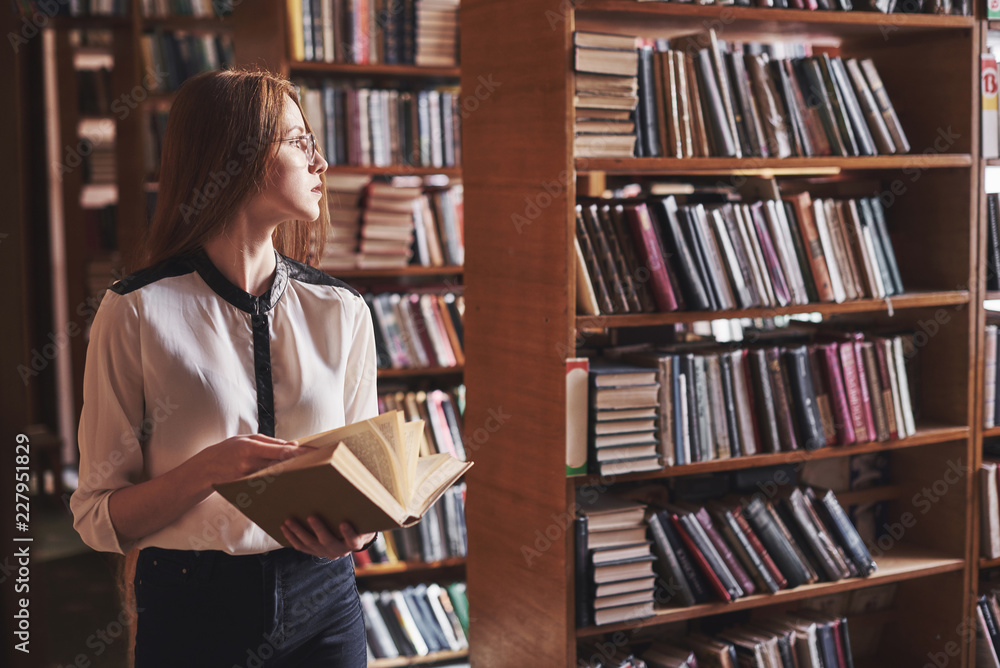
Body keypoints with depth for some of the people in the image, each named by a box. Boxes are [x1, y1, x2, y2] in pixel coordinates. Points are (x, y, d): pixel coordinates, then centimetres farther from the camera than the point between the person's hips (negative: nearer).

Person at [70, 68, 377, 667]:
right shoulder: (137, 314, -9)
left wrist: (353, 528, -15)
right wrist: (210, 469, -24)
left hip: (321, 601, 3)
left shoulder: (341, 312, 1)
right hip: (192, 611, -3)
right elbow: (99, 518, -8)